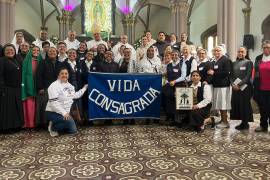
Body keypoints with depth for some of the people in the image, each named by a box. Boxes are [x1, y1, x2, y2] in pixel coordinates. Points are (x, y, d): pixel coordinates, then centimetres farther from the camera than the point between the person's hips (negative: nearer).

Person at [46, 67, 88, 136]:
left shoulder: (69, 85, 8)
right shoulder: (54, 86, -17)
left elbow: (74, 95, 21)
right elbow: (53, 103, -23)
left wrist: (84, 89, 20)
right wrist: (63, 113, -29)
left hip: (65, 112, 8)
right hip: (53, 112, -8)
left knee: (73, 130, 5)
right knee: (69, 121, -31)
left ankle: (57, 126, 21)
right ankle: (53, 127, -5)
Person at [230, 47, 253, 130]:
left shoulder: (248, 62, -1)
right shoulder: (234, 63, 14)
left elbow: (248, 76, -10)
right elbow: (231, 75, 10)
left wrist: (239, 84, -17)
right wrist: (233, 84, -7)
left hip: (245, 88, -5)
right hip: (235, 88, 5)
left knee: (245, 105, 1)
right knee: (236, 105, 4)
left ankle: (245, 123, 13)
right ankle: (242, 122, 17)